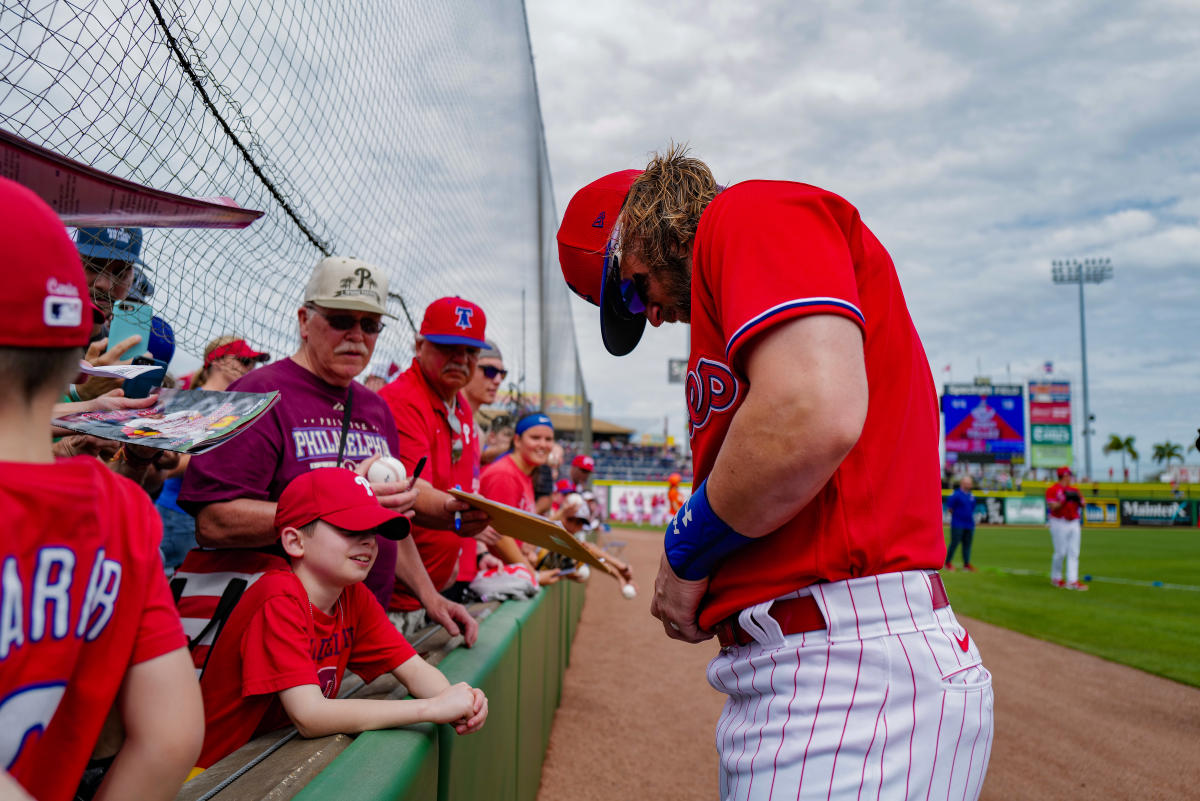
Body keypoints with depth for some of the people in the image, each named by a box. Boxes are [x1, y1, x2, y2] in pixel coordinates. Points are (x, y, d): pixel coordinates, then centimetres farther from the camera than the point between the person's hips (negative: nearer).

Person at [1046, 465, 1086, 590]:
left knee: (1074, 553, 0)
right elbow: (1053, 507, -13)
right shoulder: (1052, 490, -5)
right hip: (1059, 524, -6)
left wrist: (1077, 499, -7)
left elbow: (1082, 505, 13)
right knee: (1061, 553, -3)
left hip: (1074, 523, 6)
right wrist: (1065, 499, -21)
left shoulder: (1074, 490, 14)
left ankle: (1072, 581, -1)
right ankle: (1056, 578, 15)